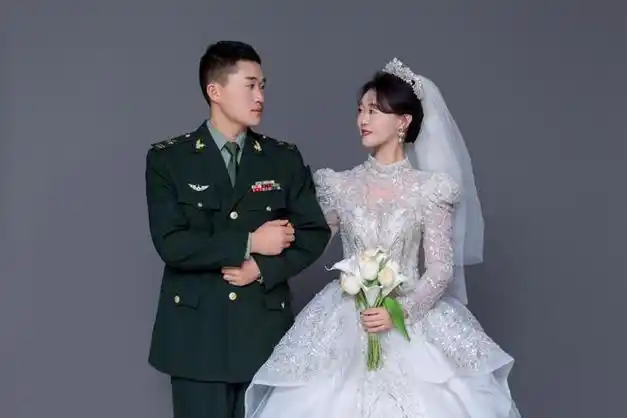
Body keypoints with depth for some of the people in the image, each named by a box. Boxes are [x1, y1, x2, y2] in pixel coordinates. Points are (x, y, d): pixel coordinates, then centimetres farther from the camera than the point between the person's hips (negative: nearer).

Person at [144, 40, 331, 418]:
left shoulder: (285, 159, 6)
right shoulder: (168, 159, -1)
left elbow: (315, 231, 4)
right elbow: (171, 244, -11)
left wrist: (262, 268, -10)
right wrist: (249, 243, -14)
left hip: (266, 330, 2)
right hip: (196, 332, -2)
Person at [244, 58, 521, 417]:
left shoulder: (430, 188, -3)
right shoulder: (340, 186, 4)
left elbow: (442, 268, -5)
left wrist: (401, 311, -16)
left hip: (413, 324, -2)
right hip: (346, 326, 2)